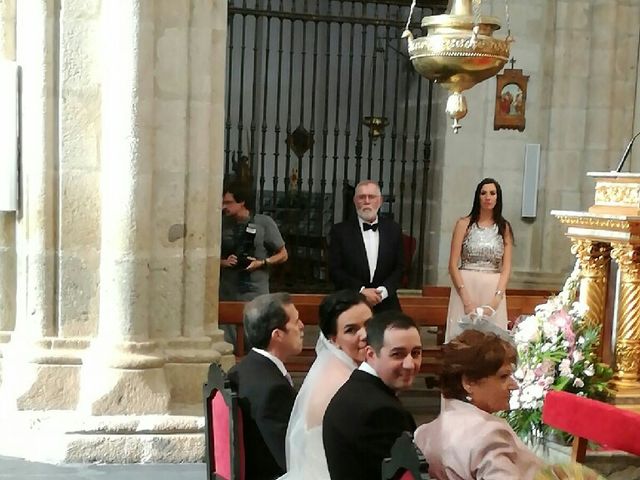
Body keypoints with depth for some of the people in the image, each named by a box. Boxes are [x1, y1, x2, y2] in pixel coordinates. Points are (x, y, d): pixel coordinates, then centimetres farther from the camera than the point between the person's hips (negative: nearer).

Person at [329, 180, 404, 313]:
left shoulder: (394, 230, 7)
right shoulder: (340, 231, 1)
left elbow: (399, 268, 7)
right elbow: (335, 270, -3)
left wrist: (383, 291, -9)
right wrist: (361, 290, -13)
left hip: (385, 306, 2)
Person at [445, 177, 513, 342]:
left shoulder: (504, 228, 7)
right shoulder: (464, 224, 2)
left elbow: (506, 268, 2)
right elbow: (453, 265, -3)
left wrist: (495, 301, -11)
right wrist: (467, 300, -12)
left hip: (494, 291, 2)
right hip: (465, 288, -2)